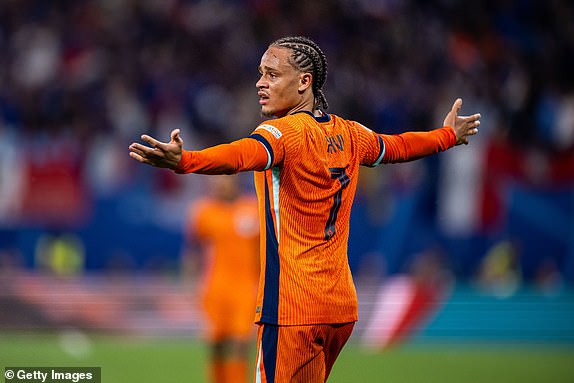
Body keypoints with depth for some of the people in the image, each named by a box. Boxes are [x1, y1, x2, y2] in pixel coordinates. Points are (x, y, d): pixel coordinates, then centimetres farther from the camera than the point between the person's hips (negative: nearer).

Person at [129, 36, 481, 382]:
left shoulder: (283, 132, -13)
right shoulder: (349, 135, 12)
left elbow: (242, 156, -35)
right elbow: (399, 147, 31)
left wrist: (184, 161, -52)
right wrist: (448, 136, 51)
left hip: (291, 309, -8)